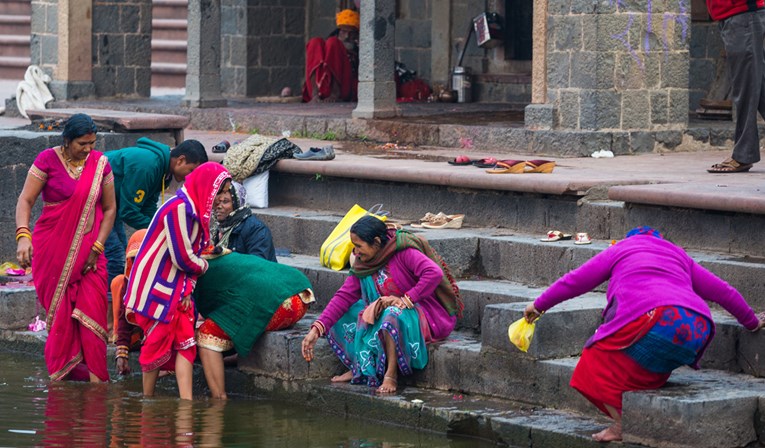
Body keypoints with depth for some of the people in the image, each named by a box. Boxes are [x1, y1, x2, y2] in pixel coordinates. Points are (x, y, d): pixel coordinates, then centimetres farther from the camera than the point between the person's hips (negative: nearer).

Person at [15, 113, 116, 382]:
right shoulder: (48, 160, -6)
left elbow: (110, 209, 7)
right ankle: (61, 371, 12)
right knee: (60, 311, -1)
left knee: (91, 308, -8)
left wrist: (97, 248, -2)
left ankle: (94, 374, -5)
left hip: (88, 251, 2)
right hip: (52, 249, -2)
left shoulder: (100, 163, 3)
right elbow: (26, 200, -10)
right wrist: (23, 235, -26)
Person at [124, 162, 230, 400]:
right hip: (156, 287, -9)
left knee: (185, 342, 0)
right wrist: (203, 266, -1)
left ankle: (186, 401, -6)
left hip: (176, 289, 9)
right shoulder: (179, 209, -21)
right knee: (158, 342, -2)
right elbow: (182, 257, -21)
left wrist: (188, 288, 0)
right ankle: (147, 400, 10)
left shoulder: (196, 210, 10)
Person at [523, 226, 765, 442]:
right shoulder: (679, 256, 36)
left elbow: (574, 281, 26)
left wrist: (539, 306, 35)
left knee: (599, 360, 8)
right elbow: (723, 291, 38)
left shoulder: (620, 249, 26)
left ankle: (621, 425, -5)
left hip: (652, 319, -5)